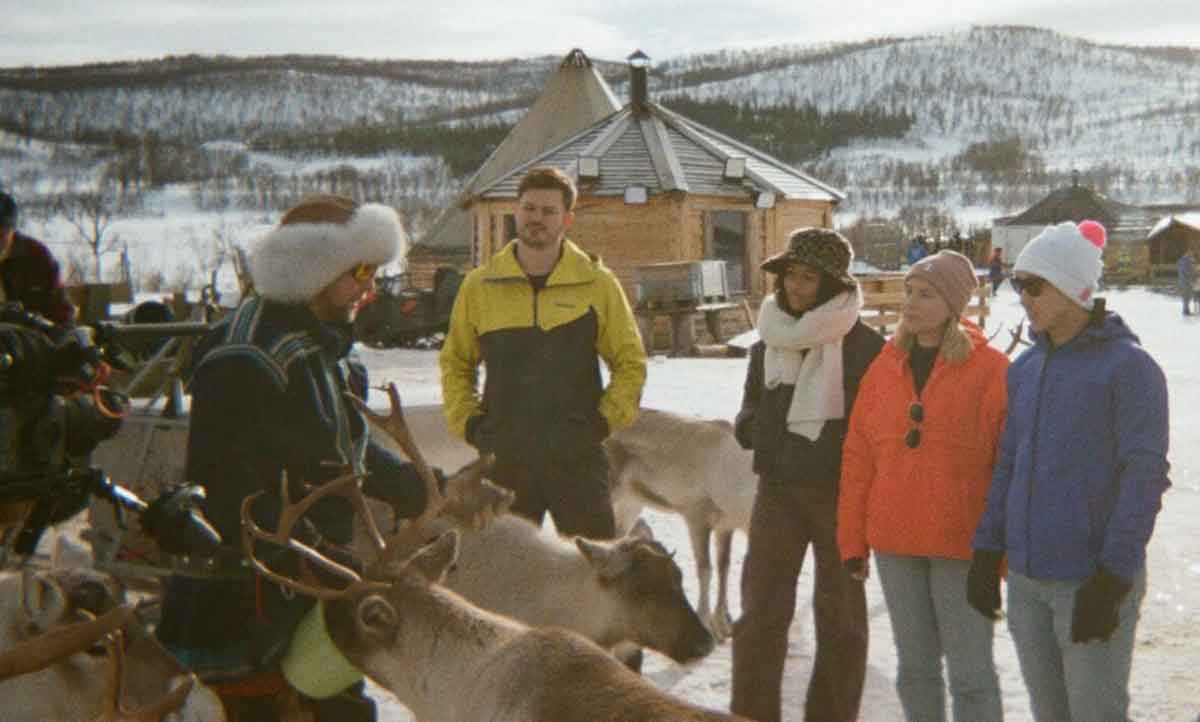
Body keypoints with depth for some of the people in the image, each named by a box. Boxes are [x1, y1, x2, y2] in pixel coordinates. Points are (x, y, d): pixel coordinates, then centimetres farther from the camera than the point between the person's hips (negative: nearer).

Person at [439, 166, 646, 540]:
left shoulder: (597, 284, 2)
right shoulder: (480, 285, 5)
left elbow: (630, 361, 9)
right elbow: (455, 362, 16)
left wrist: (607, 419, -2)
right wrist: (467, 422, 4)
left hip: (577, 457, -1)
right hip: (503, 457, 2)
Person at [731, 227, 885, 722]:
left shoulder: (862, 345, -9)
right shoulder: (769, 338, 6)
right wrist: (750, 426, -5)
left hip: (840, 494, -4)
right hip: (777, 490, 4)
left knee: (839, 615, 9)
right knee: (760, 612, 2)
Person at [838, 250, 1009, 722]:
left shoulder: (989, 370, -7)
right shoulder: (885, 368, 7)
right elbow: (858, 458, 9)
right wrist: (852, 540, 7)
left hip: (962, 544, -5)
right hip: (895, 542, 5)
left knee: (970, 671, 0)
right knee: (914, 666, 15)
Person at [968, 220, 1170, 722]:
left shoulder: (1128, 367, -9)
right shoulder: (1025, 369, 11)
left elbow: (1144, 476, -13)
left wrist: (1112, 579, -17)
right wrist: (987, 554, 12)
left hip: (1089, 582, -6)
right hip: (1027, 578, 7)